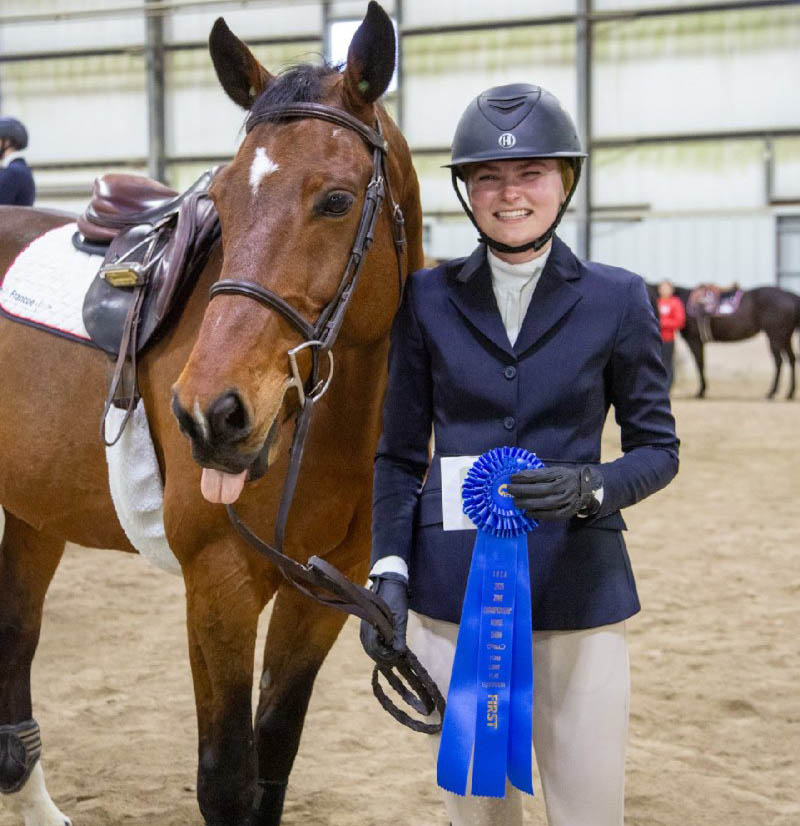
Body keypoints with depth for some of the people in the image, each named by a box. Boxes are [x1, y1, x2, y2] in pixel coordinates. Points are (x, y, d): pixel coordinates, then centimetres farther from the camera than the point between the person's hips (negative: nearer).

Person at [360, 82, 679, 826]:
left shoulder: (616, 299, -2)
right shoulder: (427, 298, 1)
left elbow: (657, 448, 2)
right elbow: (399, 453, 5)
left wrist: (592, 487, -19)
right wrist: (387, 570, -6)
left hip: (577, 590, -1)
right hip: (450, 589, 1)